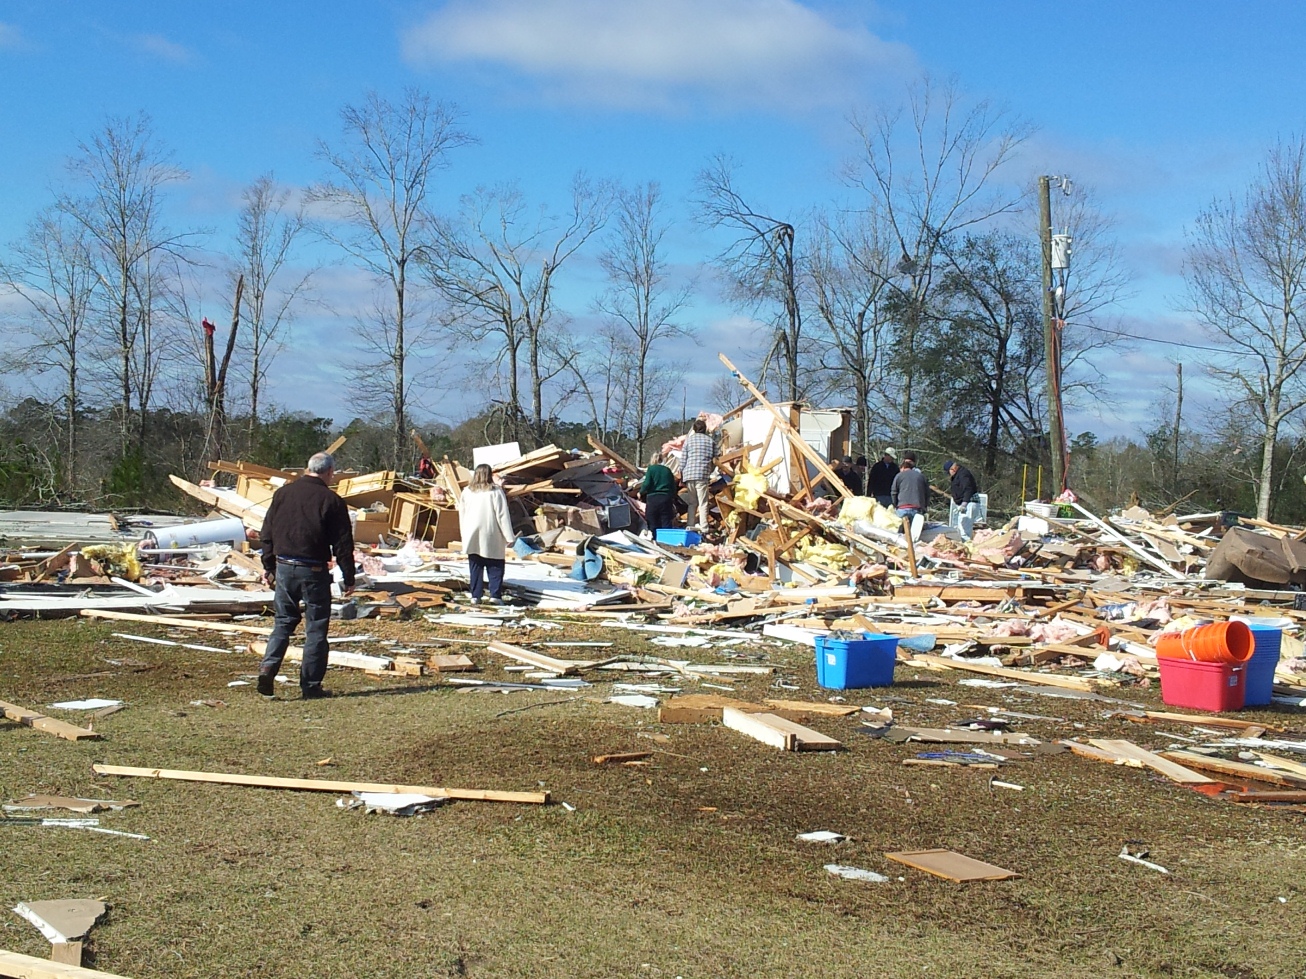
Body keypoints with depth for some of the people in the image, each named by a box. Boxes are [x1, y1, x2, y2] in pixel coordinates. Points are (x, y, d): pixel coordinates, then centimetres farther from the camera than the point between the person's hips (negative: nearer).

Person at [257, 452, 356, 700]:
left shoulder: (282, 494, 6)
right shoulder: (331, 501, -7)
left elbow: (267, 534, 12)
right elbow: (343, 544, -6)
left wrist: (269, 567, 21)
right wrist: (348, 579, 2)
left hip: (283, 567, 4)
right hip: (313, 570, -4)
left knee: (283, 621, 16)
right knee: (316, 628, 4)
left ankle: (268, 666, -4)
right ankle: (311, 686, 5)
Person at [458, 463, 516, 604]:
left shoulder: (467, 492, 3)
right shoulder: (496, 492, -10)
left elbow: (461, 515, 12)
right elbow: (503, 516, -10)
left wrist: (465, 534, 22)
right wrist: (509, 537, -7)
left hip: (472, 538, 4)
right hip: (492, 539, -4)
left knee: (475, 567, 8)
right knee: (495, 567, 4)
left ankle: (476, 595, 6)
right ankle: (495, 595, -1)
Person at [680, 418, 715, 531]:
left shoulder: (689, 439, 8)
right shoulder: (710, 440, 6)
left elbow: (683, 458, 6)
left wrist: (681, 475, 12)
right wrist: (710, 472, 23)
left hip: (689, 474, 2)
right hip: (703, 475, -2)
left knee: (692, 502, 11)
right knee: (703, 502, -1)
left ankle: (691, 524, 7)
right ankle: (703, 526, -5)